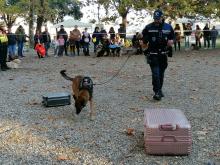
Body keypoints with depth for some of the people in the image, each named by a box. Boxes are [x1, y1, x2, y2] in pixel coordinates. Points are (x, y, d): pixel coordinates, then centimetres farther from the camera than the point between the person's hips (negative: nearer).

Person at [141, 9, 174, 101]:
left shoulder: (168, 27, 5)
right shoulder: (148, 28, -2)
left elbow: (172, 38, 15)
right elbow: (144, 42, 5)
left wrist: (171, 42, -6)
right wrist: (144, 43, -16)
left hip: (163, 54, 3)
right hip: (153, 55, -3)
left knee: (161, 73, 12)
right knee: (155, 73, -10)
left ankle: (159, 90, 26)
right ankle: (157, 92, -8)